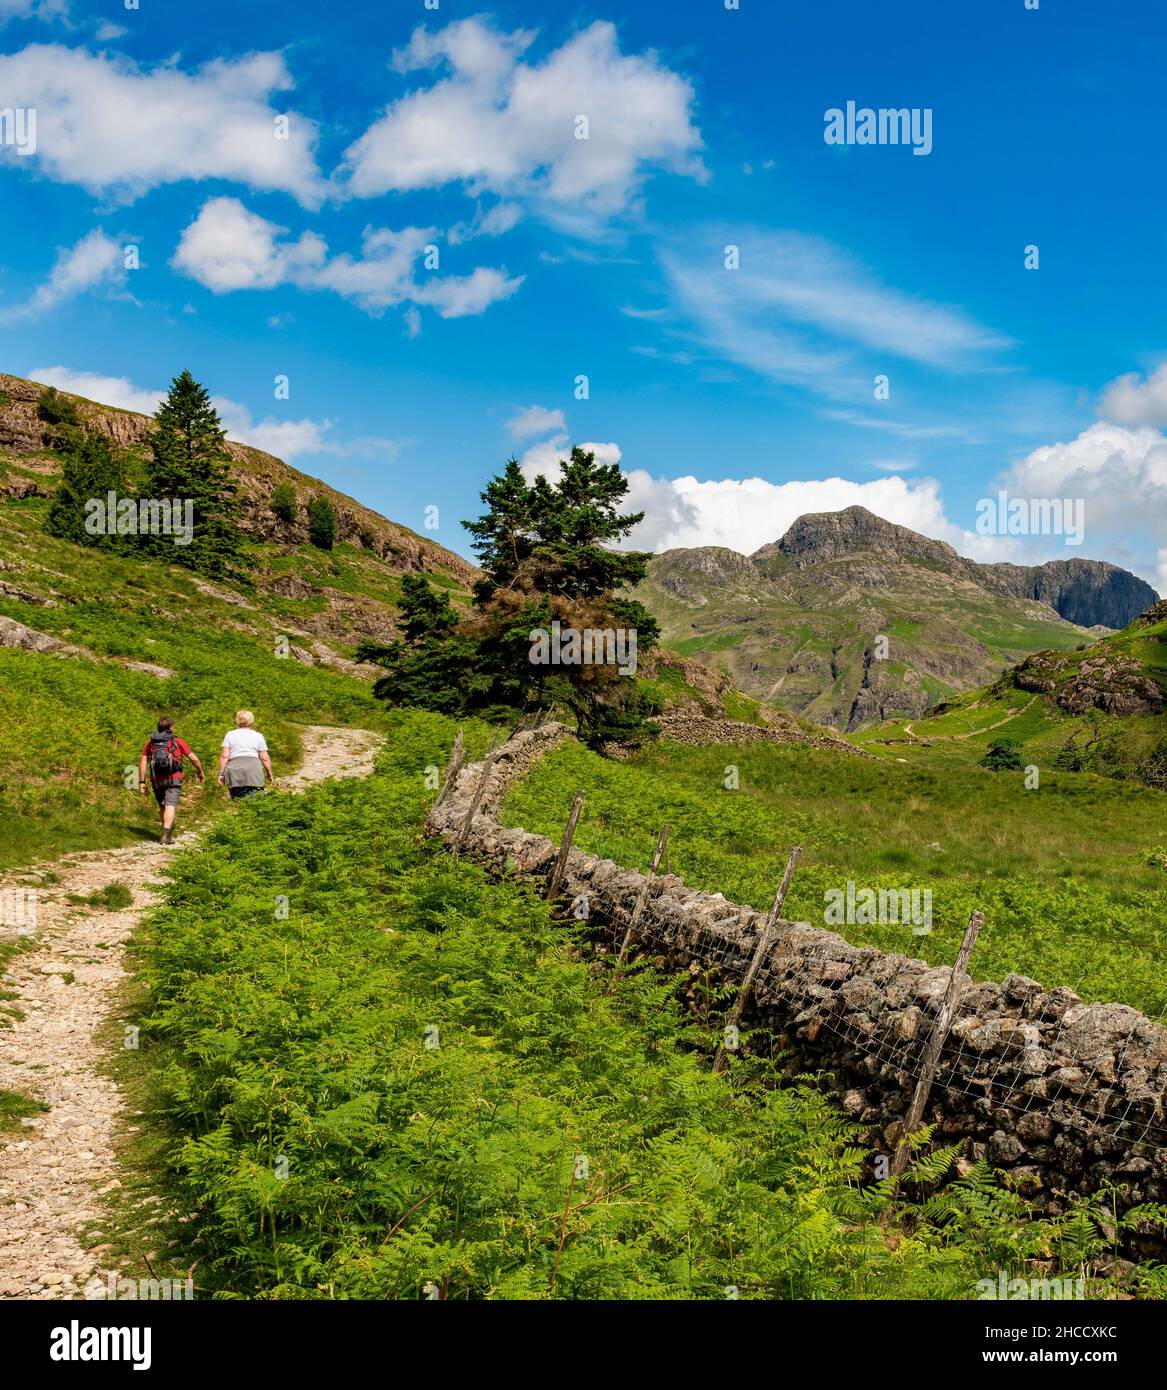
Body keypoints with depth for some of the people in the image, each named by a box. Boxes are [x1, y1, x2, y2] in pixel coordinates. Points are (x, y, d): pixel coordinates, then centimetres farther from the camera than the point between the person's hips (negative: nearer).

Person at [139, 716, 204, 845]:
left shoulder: (151, 741, 12)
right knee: (170, 806, -9)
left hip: (157, 780, 3)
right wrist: (200, 773, 17)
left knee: (162, 806, 18)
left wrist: (142, 781, 4)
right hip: (173, 778, -3)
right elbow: (194, 758, 2)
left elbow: (143, 761, 4)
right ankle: (166, 835, -22)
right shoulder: (177, 741, 5)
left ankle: (169, 833, 25)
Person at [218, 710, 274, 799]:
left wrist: (221, 773, 9)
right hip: (254, 768, -1)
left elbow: (224, 756, 7)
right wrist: (269, 774, 20)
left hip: (234, 769, 1)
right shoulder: (258, 736, 17)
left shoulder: (230, 734, 17)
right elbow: (265, 758, 11)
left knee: (237, 799, -1)